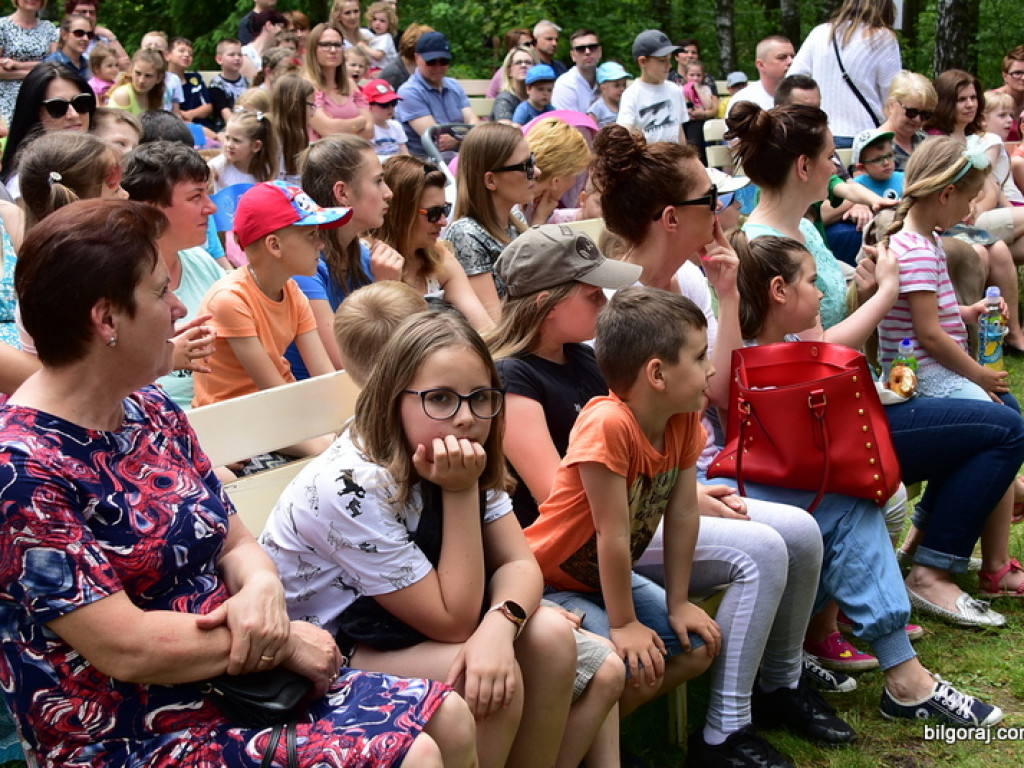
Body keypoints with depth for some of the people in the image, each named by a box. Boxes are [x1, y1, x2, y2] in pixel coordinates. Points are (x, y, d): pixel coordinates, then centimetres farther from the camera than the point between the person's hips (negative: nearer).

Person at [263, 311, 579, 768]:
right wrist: (460, 493, -31)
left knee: (550, 636, -12)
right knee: (499, 684, -27)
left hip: (398, 627, 7)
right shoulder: (351, 487, -29)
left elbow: (518, 563, -9)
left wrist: (499, 624, -31)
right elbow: (454, 621, -25)